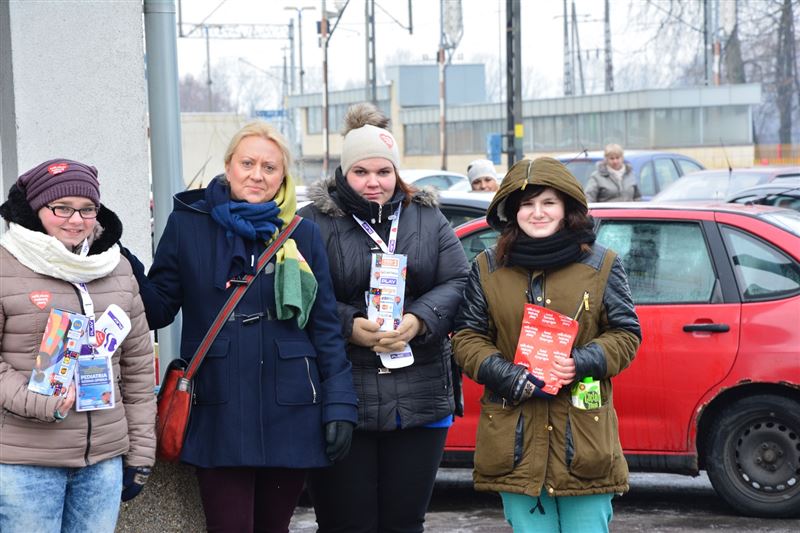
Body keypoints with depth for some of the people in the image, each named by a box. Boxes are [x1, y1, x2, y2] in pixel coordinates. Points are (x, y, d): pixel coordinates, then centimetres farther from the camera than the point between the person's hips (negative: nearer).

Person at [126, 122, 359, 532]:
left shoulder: (303, 235, 6)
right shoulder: (187, 225, 2)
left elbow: (325, 326, 6)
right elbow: (158, 309, 3)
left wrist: (339, 405, 0)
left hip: (290, 416, 2)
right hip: (219, 417, -2)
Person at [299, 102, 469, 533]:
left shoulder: (427, 219, 11)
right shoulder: (315, 221, 0)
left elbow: (458, 283, 4)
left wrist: (419, 321, -14)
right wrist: (349, 326, -21)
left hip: (419, 400, 3)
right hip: (339, 401, -3)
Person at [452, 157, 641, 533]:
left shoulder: (601, 265, 5)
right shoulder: (488, 268, 8)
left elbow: (626, 334, 5)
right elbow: (466, 336, 8)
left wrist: (582, 363, -13)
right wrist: (504, 374, -10)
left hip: (584, 434, -1)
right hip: (515, 436, 1)